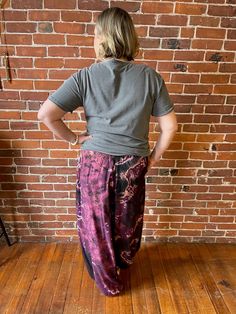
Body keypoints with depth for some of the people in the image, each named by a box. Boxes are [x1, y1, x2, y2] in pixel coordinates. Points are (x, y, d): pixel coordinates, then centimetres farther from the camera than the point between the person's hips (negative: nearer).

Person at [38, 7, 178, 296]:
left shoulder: (85, 77, -9)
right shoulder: (150, 77, -5)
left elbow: (46, 114, -14)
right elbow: (170, 126, -4)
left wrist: (72, 138, 0)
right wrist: (154, 156, 8)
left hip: (95, 162, -1)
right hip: (133, 163, 2)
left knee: (96, 224, 19)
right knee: (128, 220, 25)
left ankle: (109, 283, 40)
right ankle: (123, 262, 55)